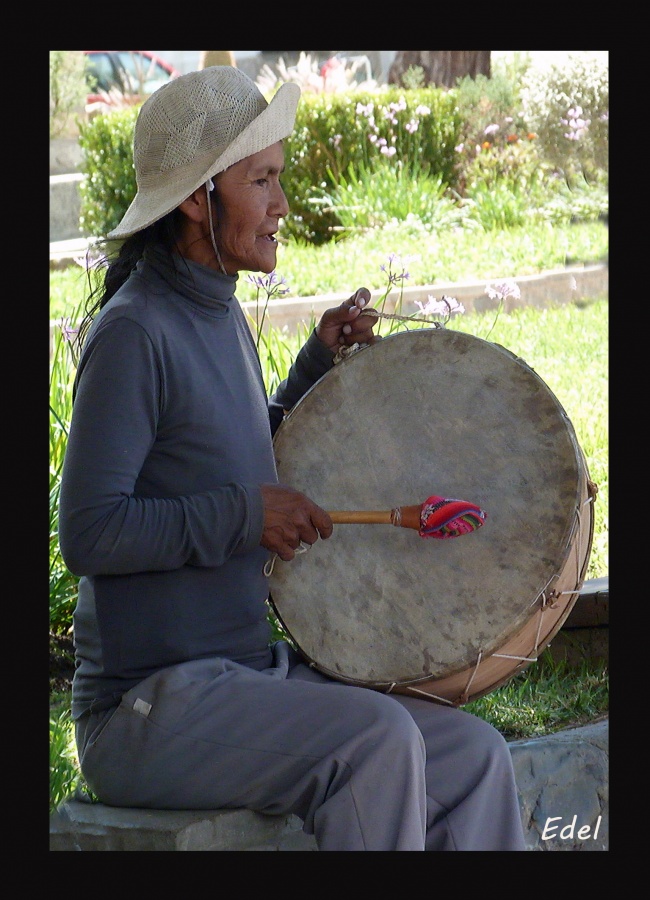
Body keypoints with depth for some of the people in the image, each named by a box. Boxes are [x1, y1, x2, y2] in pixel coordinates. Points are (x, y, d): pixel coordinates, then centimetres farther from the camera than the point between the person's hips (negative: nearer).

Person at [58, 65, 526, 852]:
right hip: (144, 710, -9)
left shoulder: (222, 320, 13)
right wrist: (244, 515, -21)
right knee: (377, 738, -29)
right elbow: (88, 533, -20)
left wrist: (320, 363, 14)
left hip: (251, 670, 9)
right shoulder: (133, 333, -15)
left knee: (473, 756, -3)